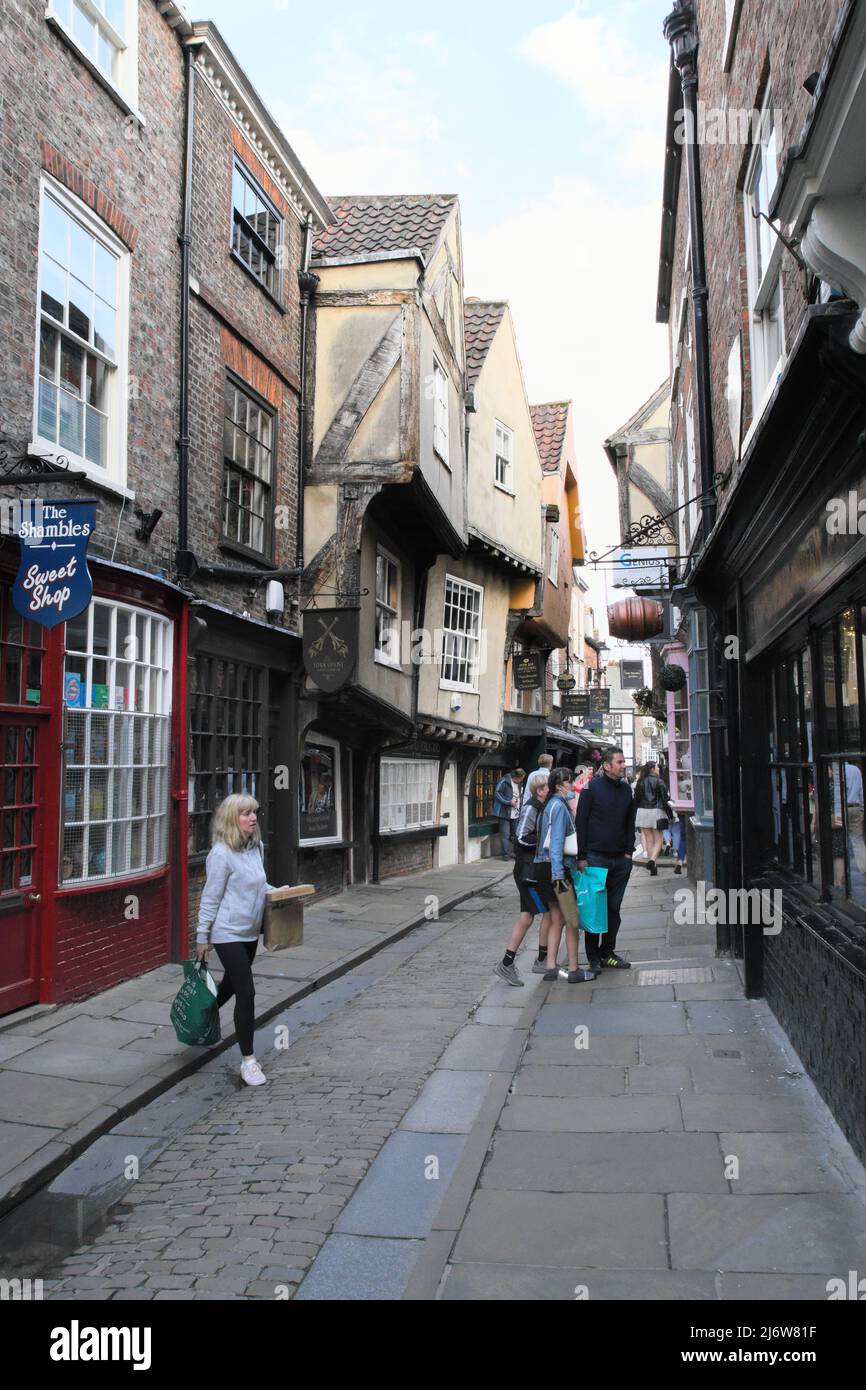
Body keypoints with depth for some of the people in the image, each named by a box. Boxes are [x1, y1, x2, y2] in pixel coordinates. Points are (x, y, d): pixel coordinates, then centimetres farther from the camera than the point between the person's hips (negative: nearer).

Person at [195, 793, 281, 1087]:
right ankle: (248, 1060, 5)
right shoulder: (222, 853, -20)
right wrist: (202, 937, -11)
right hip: (228, 934, -8)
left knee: (231, 985, 21)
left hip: (250, 932, 8)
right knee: (246, 993, -7)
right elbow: (211, 897, -16)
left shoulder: (256, 847, 3)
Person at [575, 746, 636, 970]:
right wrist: (582, 857, -9)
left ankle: (607, 952, 18)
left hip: (620, 859, 5)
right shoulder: (592, 788, -6)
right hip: (596, 857, -5)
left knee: (614, 908, 9)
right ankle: (593, 956, 9)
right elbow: (581, 822, -6)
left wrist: (628, 851, 9)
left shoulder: (626, 789, 9)